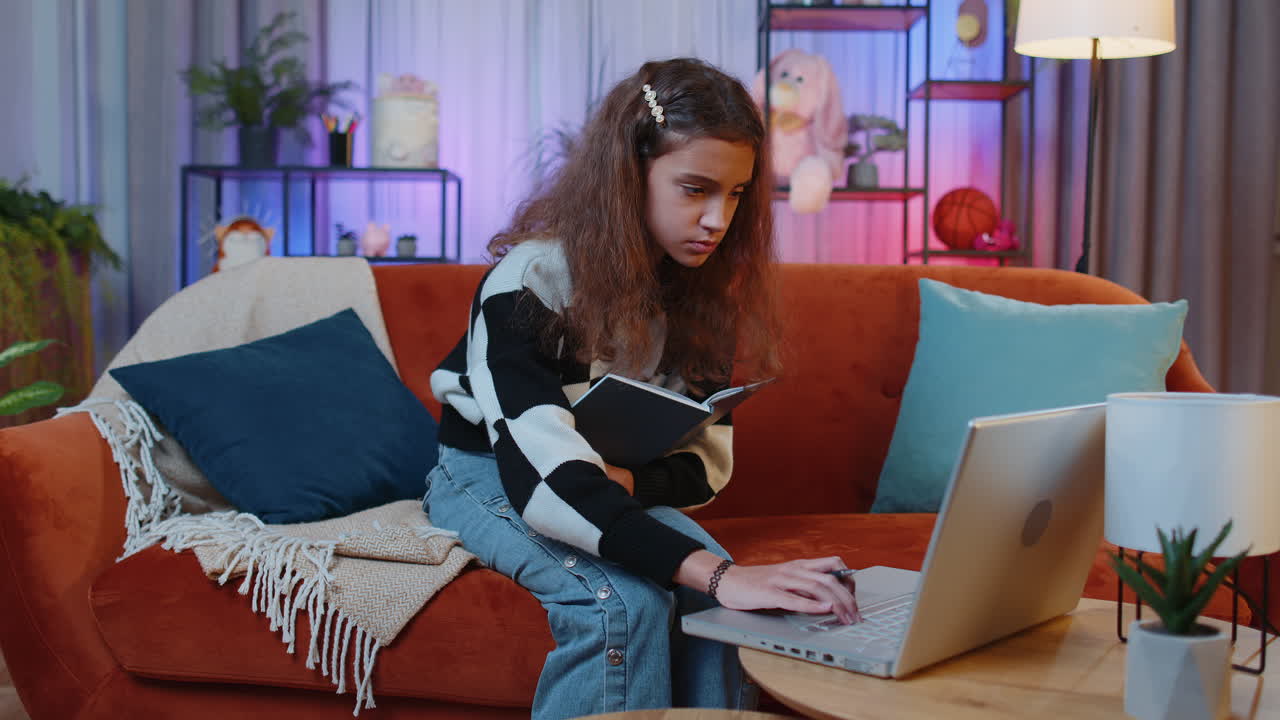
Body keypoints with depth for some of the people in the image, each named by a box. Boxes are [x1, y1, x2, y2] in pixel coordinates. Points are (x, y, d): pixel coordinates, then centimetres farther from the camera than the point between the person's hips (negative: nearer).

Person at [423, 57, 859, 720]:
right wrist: (713, 572, -51)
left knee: (720, 603, -24)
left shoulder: (698, 290, -7)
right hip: (488, 473, -5)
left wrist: (625, 480, -28)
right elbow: (542, 474, -39)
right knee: (626, 603, -32)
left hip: (620, 487, 5)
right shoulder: (529, 283, -27)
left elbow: (708, 455, -4)